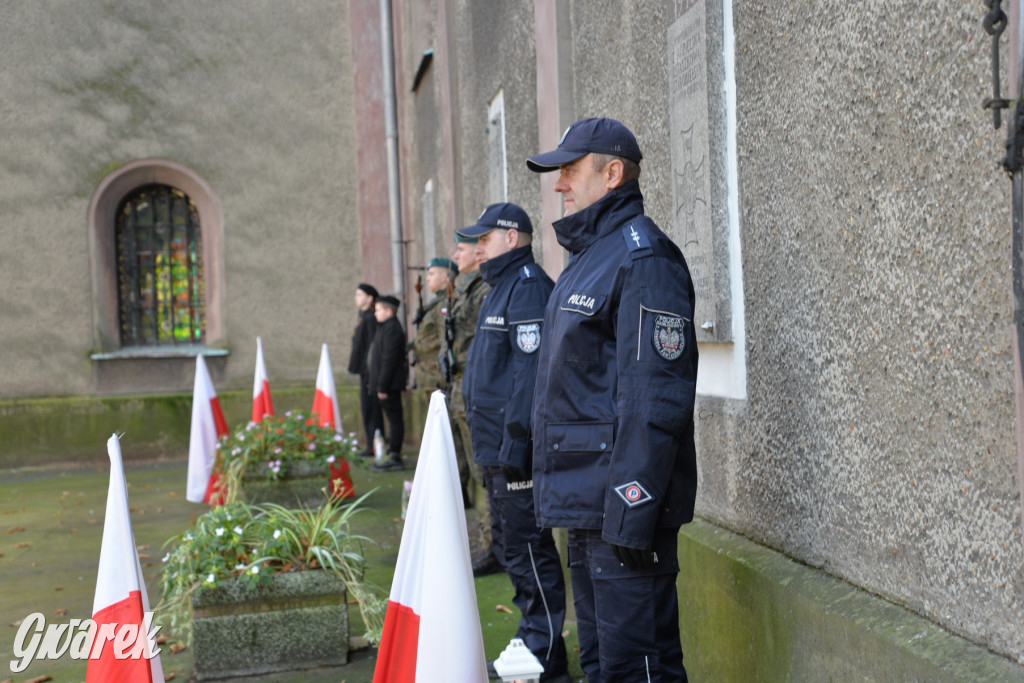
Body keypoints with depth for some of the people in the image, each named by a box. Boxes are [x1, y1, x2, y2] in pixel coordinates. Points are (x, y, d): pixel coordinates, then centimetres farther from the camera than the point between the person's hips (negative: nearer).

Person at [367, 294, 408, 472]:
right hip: (389, 384, 10)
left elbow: (389, 360, -20)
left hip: (391, 383, -10)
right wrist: (375, 382, 21)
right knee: (394, 418, 12)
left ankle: (394, 458, -4)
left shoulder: (392, 330, -16)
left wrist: (382, 386, -20)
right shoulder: (387, 328, 16)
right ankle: (393, 455, 18)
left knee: (394, 418, -6)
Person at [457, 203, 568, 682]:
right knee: (512, 543, 17)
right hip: (496, 447, 11)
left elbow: (531, 368, -22)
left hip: (515, 448, -11)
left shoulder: (528, 287, -13)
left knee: (527, 548, -4)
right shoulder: (502, 287, 19)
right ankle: (531, 640, 28)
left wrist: (515, 438, -25)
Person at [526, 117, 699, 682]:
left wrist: (630, 513, -25)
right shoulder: (587, 254, 17)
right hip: (585, 506, 10)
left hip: (621, 507, -10)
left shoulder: (642, 257, -14)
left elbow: (655, 397, -22)